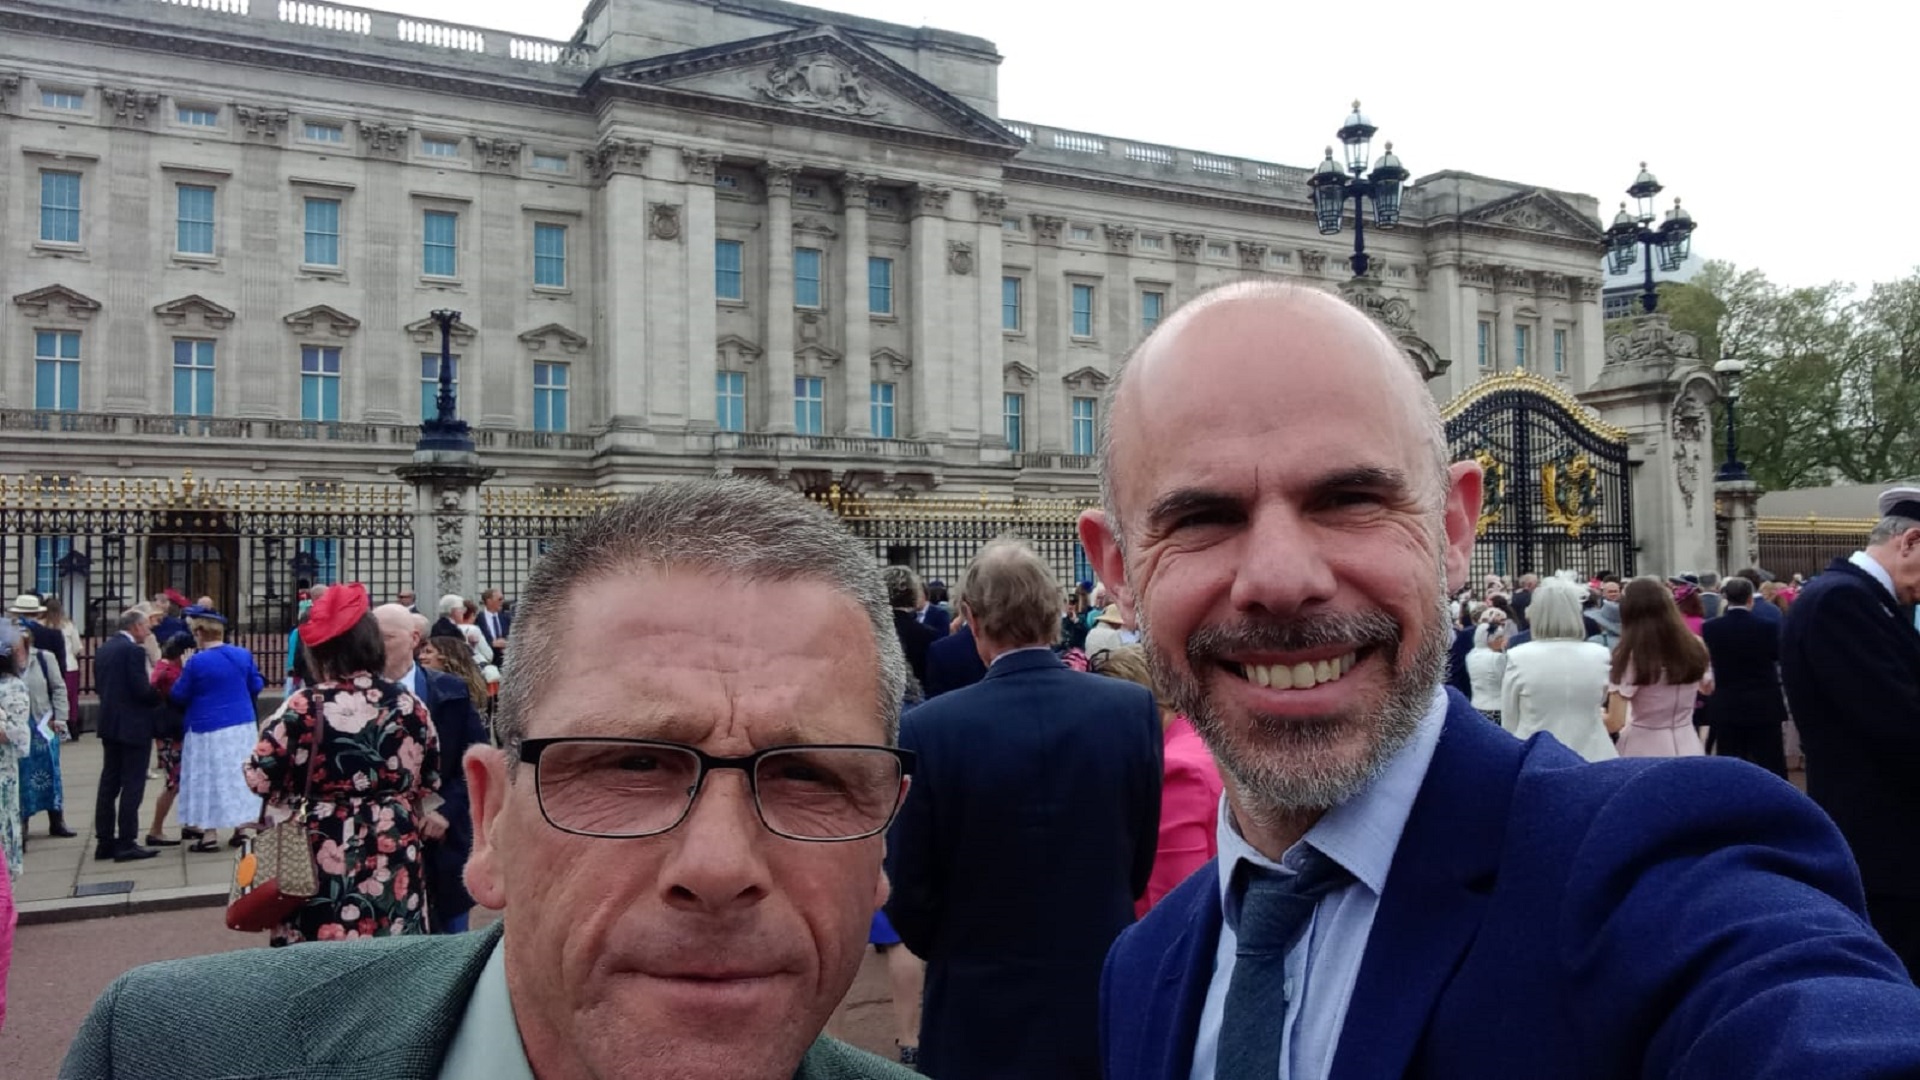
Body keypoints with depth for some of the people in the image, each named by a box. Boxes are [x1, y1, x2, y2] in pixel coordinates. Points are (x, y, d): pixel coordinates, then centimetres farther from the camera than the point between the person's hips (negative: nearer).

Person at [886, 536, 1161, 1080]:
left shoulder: (930, 729, -18)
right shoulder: (1134, 708, -10)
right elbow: (1140, 867, 1)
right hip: (1105, 1000, 2)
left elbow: (909, 898, -9)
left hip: (981, 1020, -2)